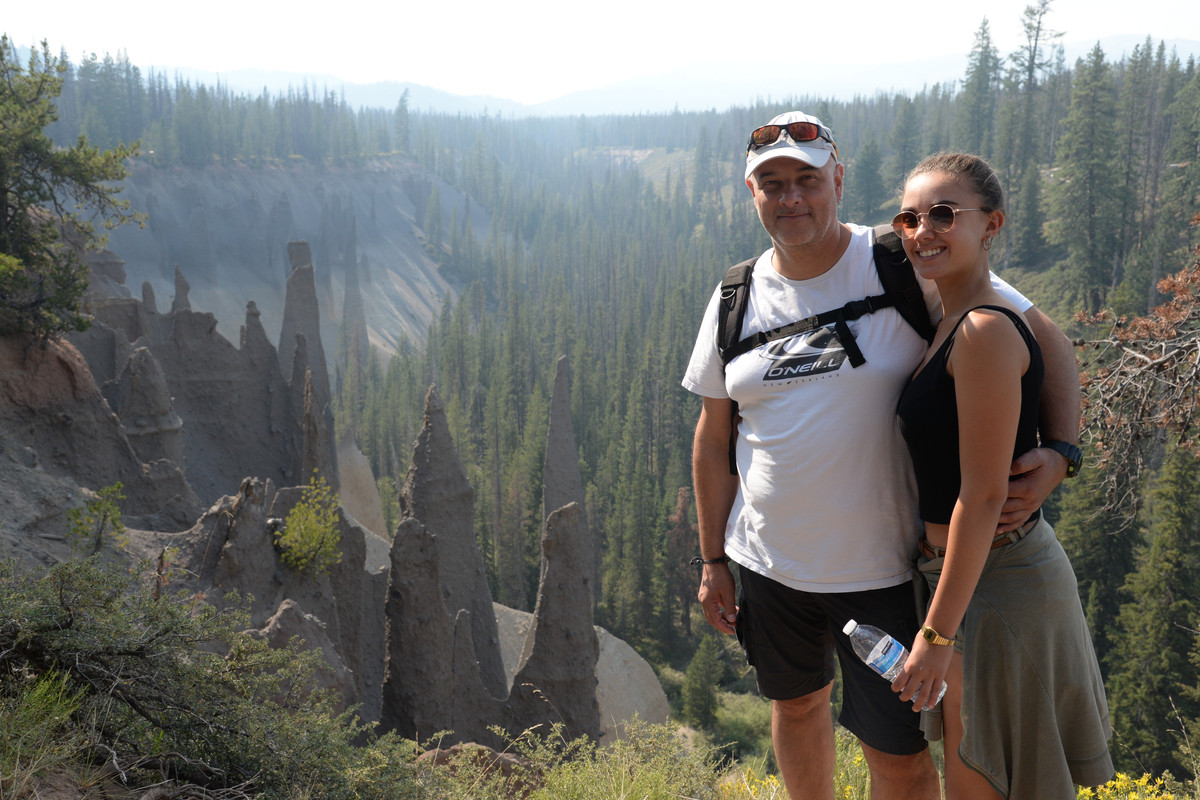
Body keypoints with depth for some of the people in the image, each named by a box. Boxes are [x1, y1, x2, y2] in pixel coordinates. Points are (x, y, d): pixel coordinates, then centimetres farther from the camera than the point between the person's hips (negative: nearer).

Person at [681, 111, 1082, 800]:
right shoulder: (736, 299, 1)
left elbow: (1048, 341, -7)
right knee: (797, 703, 23)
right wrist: (713, 560, 9)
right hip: (768, 562, 4)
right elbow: (715, 437, 8)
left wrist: (1059, 453, -23)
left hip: (881, 568, -4)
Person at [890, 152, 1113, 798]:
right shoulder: (952, 321, 9)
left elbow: (982, 495, -23)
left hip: (998, 583, -10)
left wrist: (936, 633, -20)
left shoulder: (986, 330, -21)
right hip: (976, 574, 10)